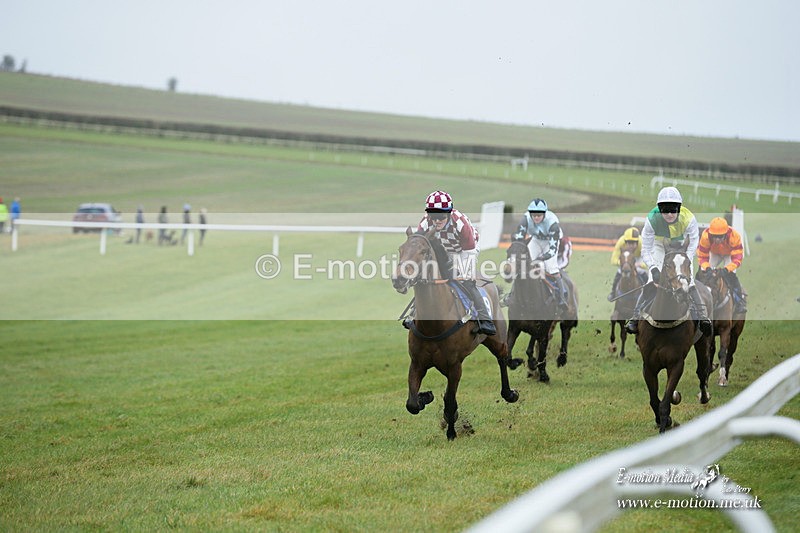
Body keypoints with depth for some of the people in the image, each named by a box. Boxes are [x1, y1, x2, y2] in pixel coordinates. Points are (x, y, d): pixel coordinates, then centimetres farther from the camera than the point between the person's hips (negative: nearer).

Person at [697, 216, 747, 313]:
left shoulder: (734, 236, -41)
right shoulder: (706, 236, -37)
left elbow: (737, 258, -37)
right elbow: (702, 256, -26)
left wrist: (727, 269, -54)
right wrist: (706, 267, -46)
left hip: (730, 253, -2)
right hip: (714, 253, 2)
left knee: (731, 275, -23)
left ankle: (740, 302, -13)